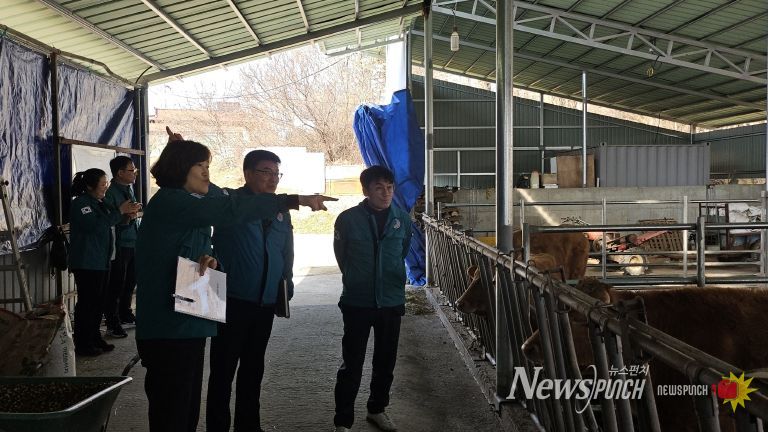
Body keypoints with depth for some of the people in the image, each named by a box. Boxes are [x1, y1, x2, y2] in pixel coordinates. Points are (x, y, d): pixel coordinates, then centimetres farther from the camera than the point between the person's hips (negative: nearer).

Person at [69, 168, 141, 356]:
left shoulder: (99, 203, 16)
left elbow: (108, 223, 21)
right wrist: (120, 211, -21)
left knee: (98, 302, 13)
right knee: (87, 303, -5)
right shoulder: (80, 203, -13)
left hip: (101, 261, 9)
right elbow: (95, 225, -24)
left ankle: (95, 339, 22)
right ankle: (82, 345, 2)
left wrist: (128, 212, 6)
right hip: (86, 263, -9)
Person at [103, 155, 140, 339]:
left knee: (130, 282, 18)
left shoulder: (129, 189, 12)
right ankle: (113, 323, 6)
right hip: (119, 246, -8)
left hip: (133, 243, 9)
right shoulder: (110, 193, -15)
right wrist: (125, 217, -27)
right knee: (116, 285, -2)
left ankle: (125, 313, 34)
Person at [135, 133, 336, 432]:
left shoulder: (186, 206, 20)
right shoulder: (168, 202, -12)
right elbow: (228, 210, -25)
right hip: (169, 331, -9)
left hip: (188, 327, 9)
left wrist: (207, 260, -5)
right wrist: (296, 200, -26)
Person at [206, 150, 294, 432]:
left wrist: (286, 289, 11)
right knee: (223, 369, 2)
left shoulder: (281, 212, 11)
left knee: (253, 369, 17)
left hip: (265, 303, 6)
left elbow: (287, 255, 17)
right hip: (232, 301, -6)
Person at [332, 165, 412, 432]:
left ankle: (377, 410, 34)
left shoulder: (403, 220, -3)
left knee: (386, 362, 15)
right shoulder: (348, 219, -11)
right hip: (357, 303, -3)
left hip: (392, 302, 3)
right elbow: (341, 255, 5)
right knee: (352, 365, 0)